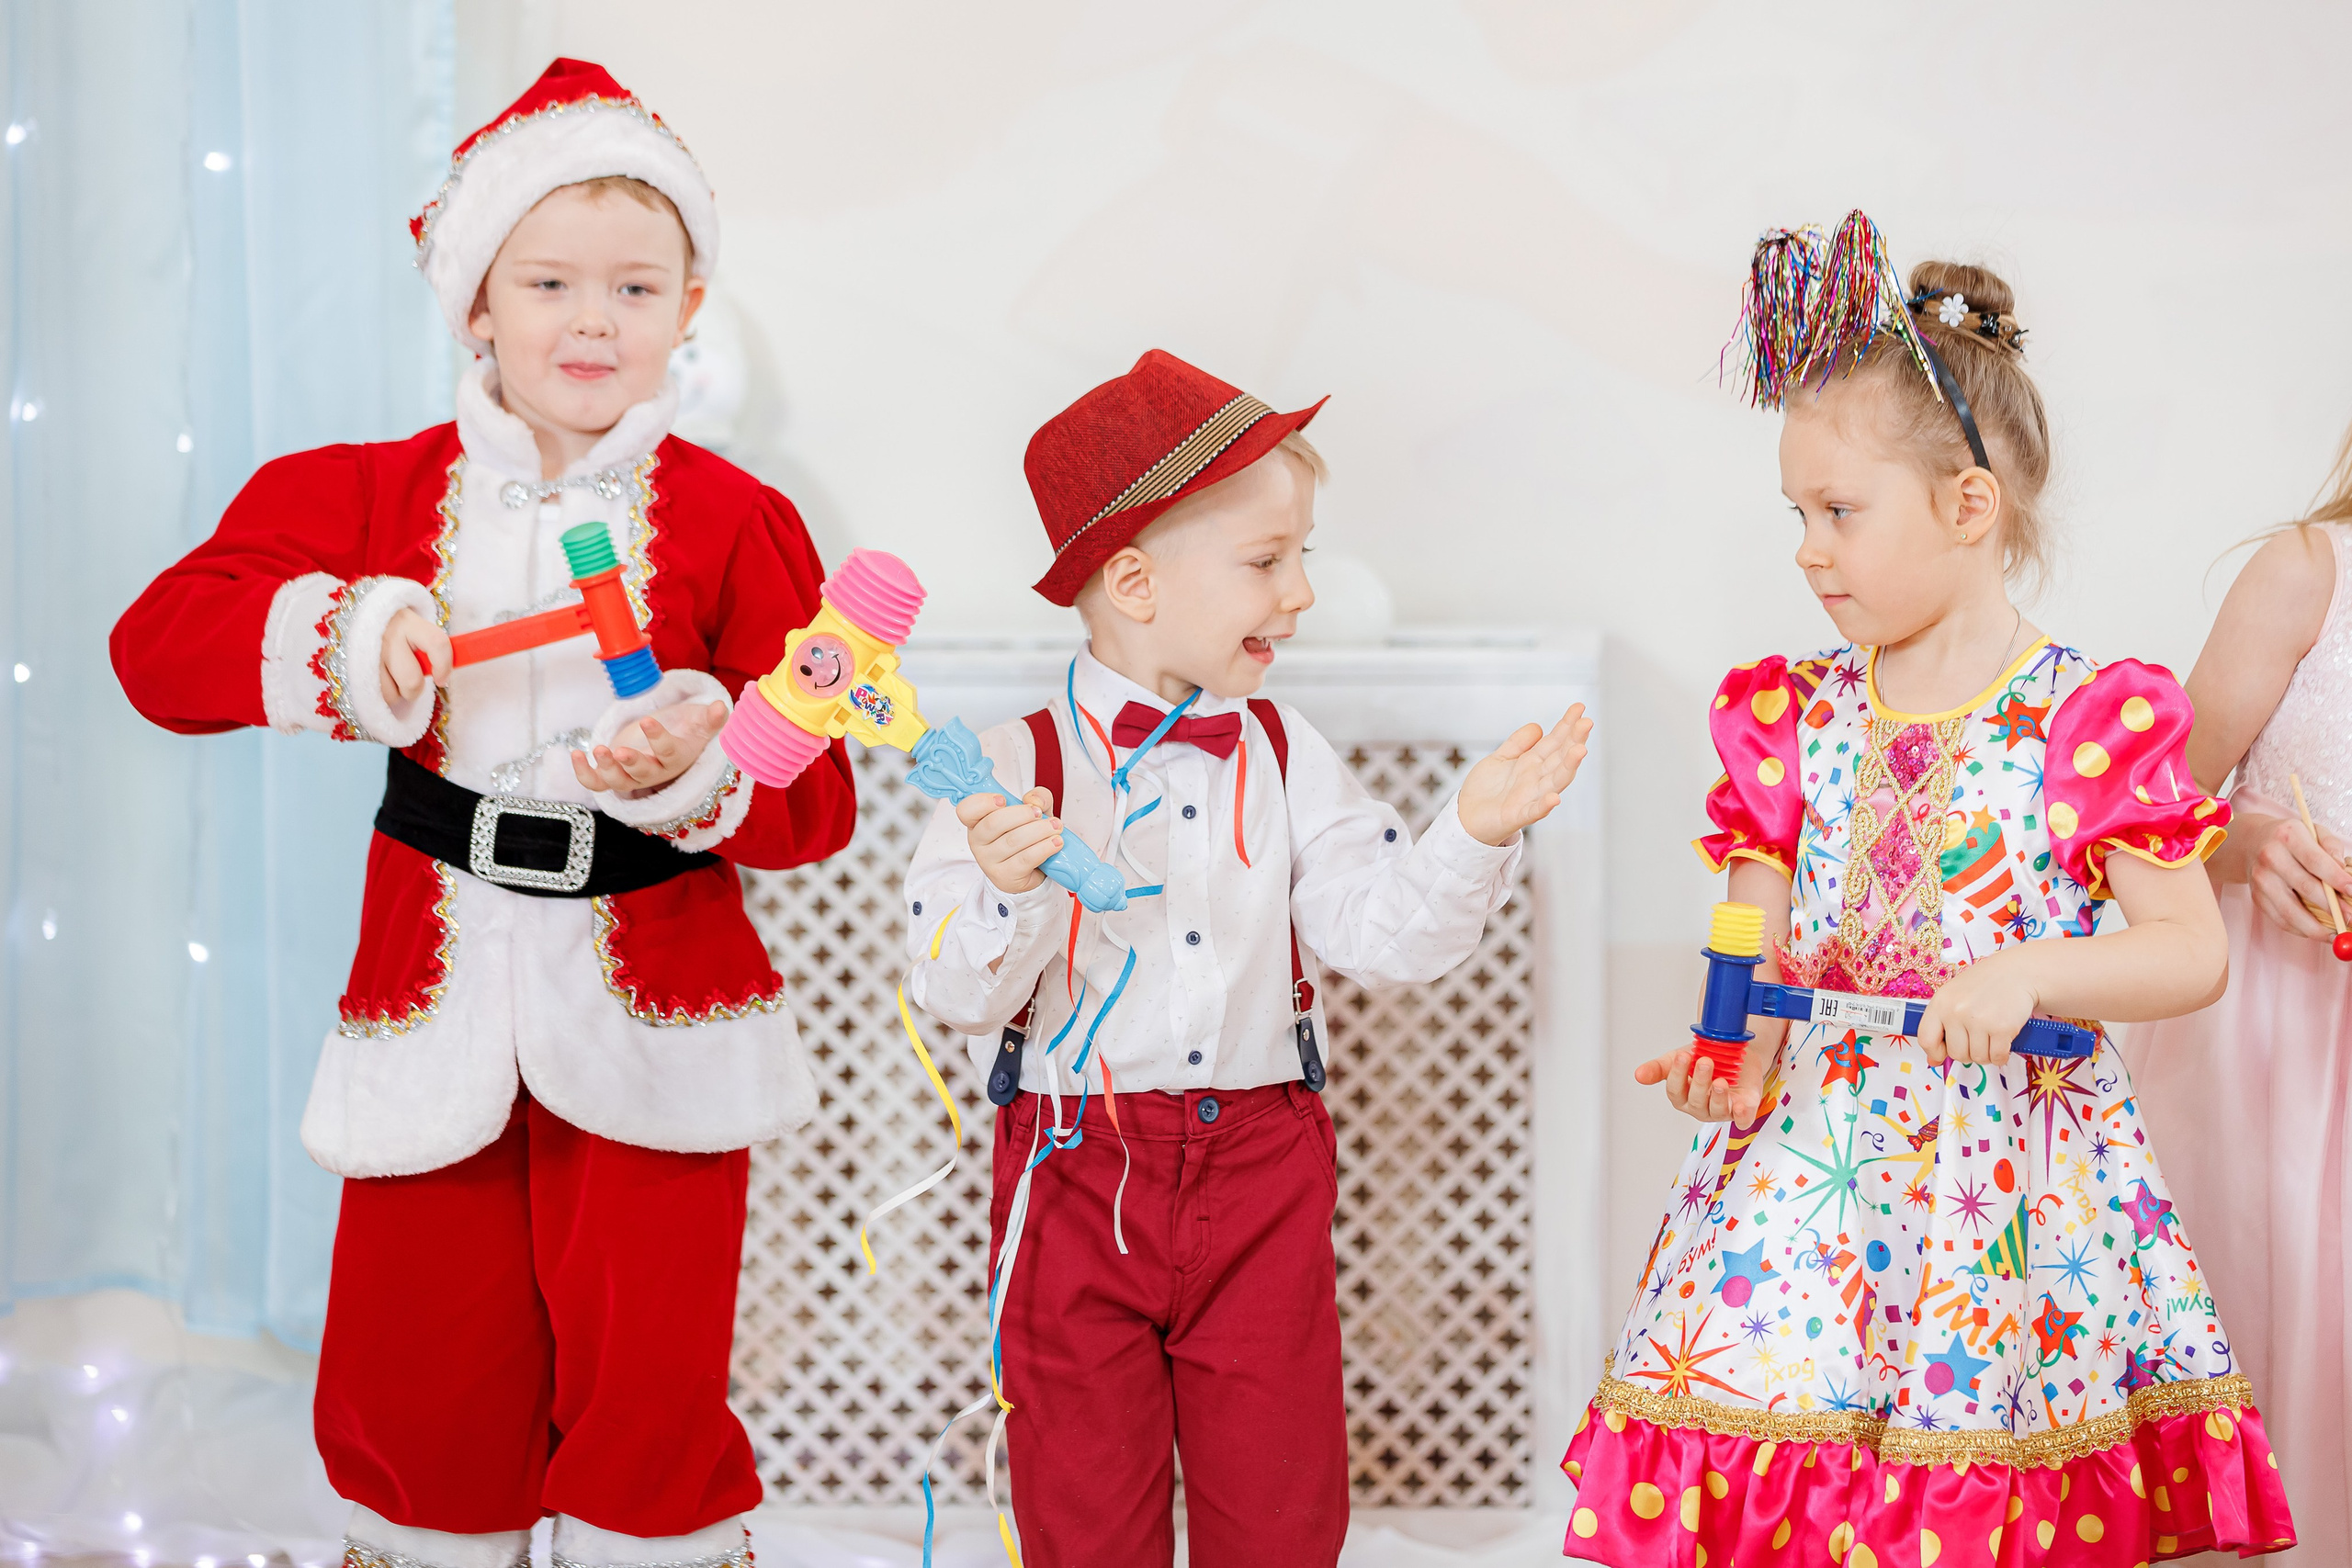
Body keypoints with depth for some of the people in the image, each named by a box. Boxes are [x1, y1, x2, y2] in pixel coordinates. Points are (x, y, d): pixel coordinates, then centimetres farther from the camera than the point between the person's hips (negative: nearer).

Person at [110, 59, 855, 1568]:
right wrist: (343, 639, -22)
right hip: (435, 992, 2)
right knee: (417, 1383, 10)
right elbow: (161, 641, -6)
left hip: (656, 1012, -2)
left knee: (651, 1381, 1)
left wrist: (701, 765, -26)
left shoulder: (732, 520, -3)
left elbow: (816, 796, -5)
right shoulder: (379, 491, 2)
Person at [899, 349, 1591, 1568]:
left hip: (1262, 1171, 3)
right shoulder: (1018, 768, -8)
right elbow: (955, 994, -12)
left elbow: (1382, 931, -2)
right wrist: (1010, 890, -30)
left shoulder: (1282, 756, 4)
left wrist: (1475, 830, -15)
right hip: (1079, 1178, -3)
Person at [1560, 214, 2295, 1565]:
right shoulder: (1797, 719, 7)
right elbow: (1766, 947, 8)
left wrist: (2032, 970, -21)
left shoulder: (2089, 719, -6)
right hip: (1816, 1148, 3)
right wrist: (1737, 1057, -12)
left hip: (2015, 1160, -3)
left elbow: (2195, 954, -7)